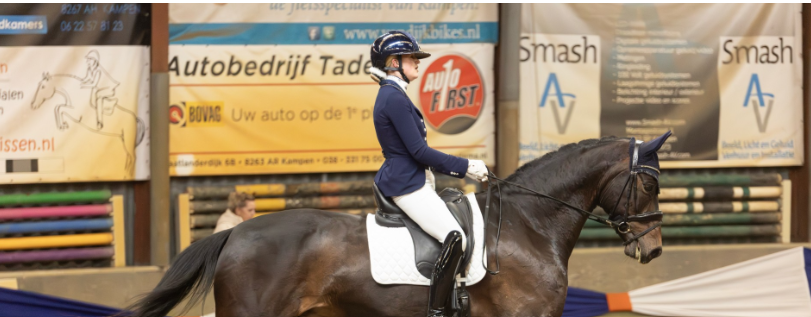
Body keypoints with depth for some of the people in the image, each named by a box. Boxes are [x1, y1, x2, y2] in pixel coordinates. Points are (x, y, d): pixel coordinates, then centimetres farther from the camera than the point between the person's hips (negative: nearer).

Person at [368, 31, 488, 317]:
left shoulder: (393, 95, 15)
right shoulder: (395, 98, -18)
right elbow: (420, 152, -20)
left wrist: (463, 167, 15)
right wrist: (465, 167, -13)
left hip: (411, 180, 11)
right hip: (407, 186, -11)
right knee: (454, 237, -22)